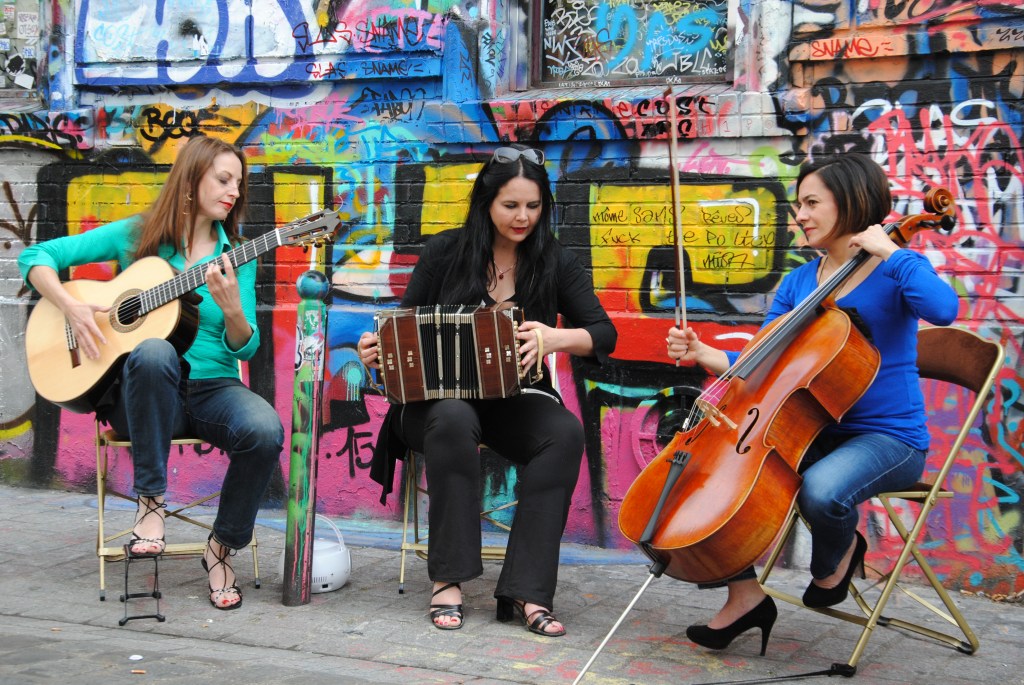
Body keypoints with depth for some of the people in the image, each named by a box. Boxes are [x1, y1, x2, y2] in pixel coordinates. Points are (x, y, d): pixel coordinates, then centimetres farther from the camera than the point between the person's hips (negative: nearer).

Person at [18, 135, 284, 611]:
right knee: (154, 353, -39)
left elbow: (245, 349, 1)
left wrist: (232, 308, -20)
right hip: (141, 393, -2)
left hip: (213, 389, 2)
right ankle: (151, 501, -24)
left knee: (266, 430, -32)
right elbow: (36, 257, 4)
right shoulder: (136, 235, 3)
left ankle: (223, 547, -7)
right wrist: (72, 307, -12)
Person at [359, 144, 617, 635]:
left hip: (516, 401, 1)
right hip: (438, 396, -1)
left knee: (565, 433, -31)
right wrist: (377, 349, -13)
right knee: (453, 420, -37)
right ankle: (448, 579, -27)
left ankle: (525, 591, -29)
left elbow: (604, 334, -4)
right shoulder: (446, 252, 2)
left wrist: (557, 338, -25)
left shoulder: (555, 263, 3)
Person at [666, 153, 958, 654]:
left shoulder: (896, 271, -5)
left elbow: (942, 310, -29)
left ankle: (837, 558, 3)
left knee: (820, 491, -36)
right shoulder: (798, 282, 11)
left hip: (888, 438, -6)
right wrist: (702, 354, -6)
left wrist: (889, 251, -19)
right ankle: (745, 595, -2)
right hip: (813, 430, 6)